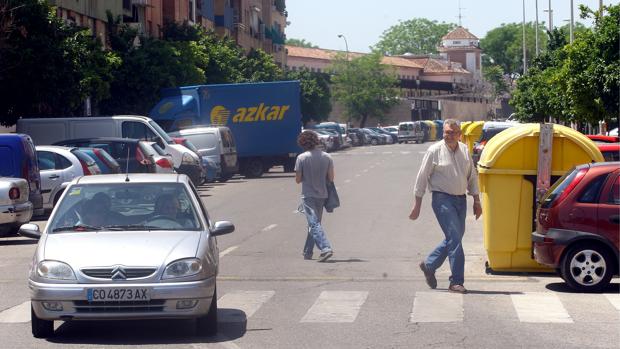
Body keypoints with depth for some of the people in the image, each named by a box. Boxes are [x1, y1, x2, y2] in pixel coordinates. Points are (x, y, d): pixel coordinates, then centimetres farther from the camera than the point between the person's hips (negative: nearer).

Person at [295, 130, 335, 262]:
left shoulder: (301, 158, -11)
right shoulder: (327, 157, -1)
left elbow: (298, 179, -7)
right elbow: (331, 178, 0)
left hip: (308, 195, -5)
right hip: (322, 195, 5)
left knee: (314, 224, -8)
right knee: (314, 223, 16)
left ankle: (326, 248, -26)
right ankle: (308, 253, 23)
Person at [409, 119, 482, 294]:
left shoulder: (465, 151, 10)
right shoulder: (434, 151, -6)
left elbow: (472, 177, 19)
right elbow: (422, 178, -3)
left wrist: (477, 201, 16)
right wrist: (417, 204, -4)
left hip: (461, 199, 6)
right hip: (443, 199, -6)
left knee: (453, 238, 12)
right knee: (454, 238, -14)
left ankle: (428, 265, 32)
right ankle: (456, 281, -10)